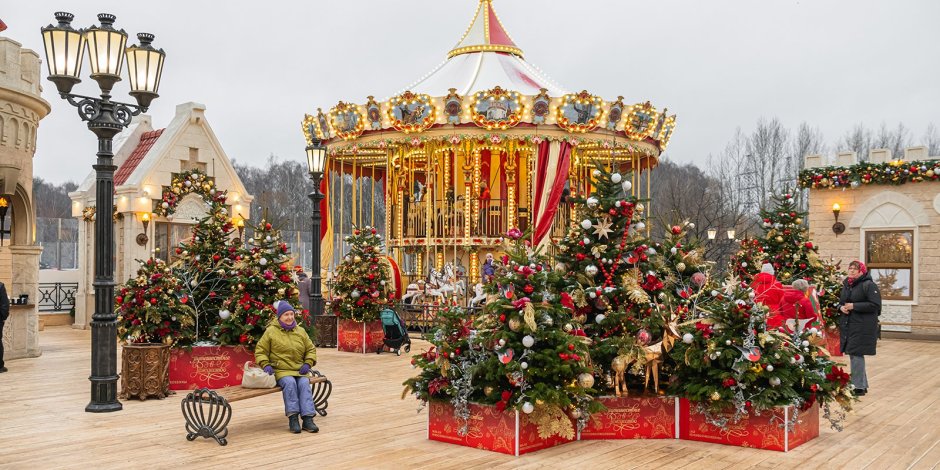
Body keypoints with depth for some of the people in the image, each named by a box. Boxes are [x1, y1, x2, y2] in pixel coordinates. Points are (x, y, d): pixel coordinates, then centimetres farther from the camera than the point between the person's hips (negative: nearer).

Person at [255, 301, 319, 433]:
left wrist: (308, 363, 3)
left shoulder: (300, 331, 15)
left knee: (304, 383, -27)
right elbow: (260, 351, 8)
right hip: (280, 370, -3)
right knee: (290, 382, -33)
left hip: (300, 370, 3)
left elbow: (311, 349, 21)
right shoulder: (271, 331, 5)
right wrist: (265, 364, -9)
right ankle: (293, 418, -28)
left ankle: (308, 419, -31)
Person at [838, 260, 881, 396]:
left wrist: (854, 306, -19)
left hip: (863, 326, -8)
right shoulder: (846, 285, 14)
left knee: (857, 354, -7)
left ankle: (859, 387, 2)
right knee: (853, 354, 12)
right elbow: (841, 301, 23)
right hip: (847, 325, 8)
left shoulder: (869, 285, -9)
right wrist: (841, 307, 0)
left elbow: (875, 305, -16)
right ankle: (862, 384, 24)